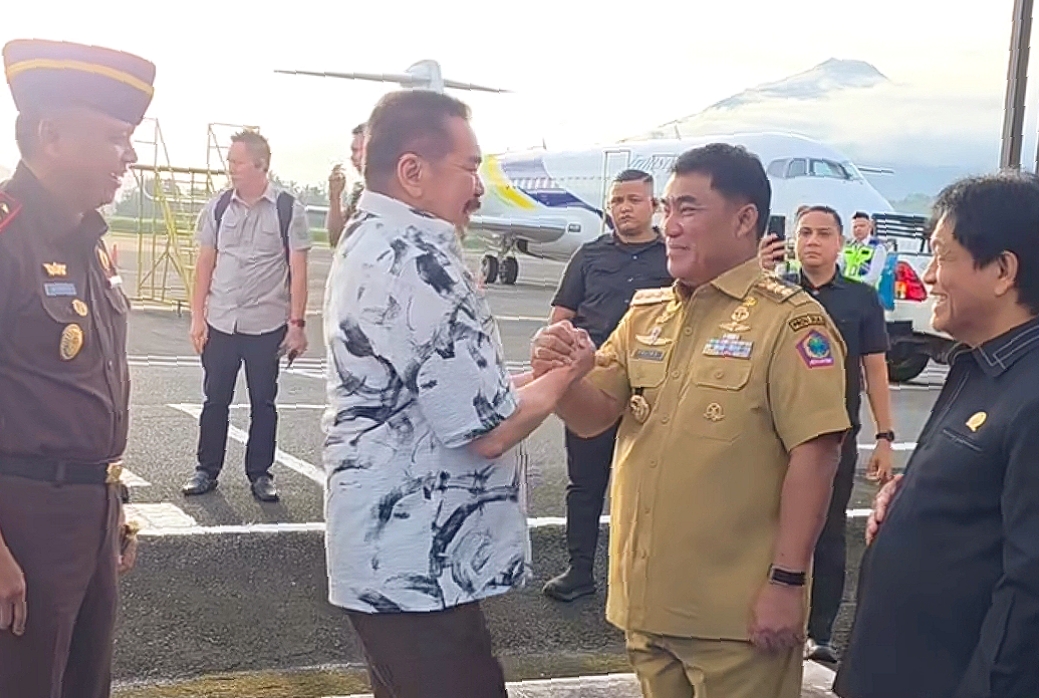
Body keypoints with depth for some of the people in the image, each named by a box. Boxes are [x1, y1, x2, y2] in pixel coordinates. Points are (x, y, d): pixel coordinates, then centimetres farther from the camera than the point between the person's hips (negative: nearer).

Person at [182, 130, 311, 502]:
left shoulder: (288, 210, -5)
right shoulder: (217, 207, 3)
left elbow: (297, 271, -4)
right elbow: (205, 264, 7)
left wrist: (297, 324, -8)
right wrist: (197, 316, 2)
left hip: (267, 325, -2)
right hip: (220, 323, 2)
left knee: (263, 403, 9)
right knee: (215, 400, 9)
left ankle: (260, 473, 20)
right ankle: (207, 469, 22)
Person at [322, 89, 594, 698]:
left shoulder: (366, 245, 9)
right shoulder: (421, 263, -22)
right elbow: (488, 431, -22)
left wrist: (528, 378, 10)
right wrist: (566, 374, -5)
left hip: (384, 552, 10)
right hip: (419, 567, -10)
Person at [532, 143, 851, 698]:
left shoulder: (788, 321, -11)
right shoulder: (645, 314, 9)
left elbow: (814, 452, -16)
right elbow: (592, 417, 7)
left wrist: (787, 581, -18)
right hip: (646, 598, 6)